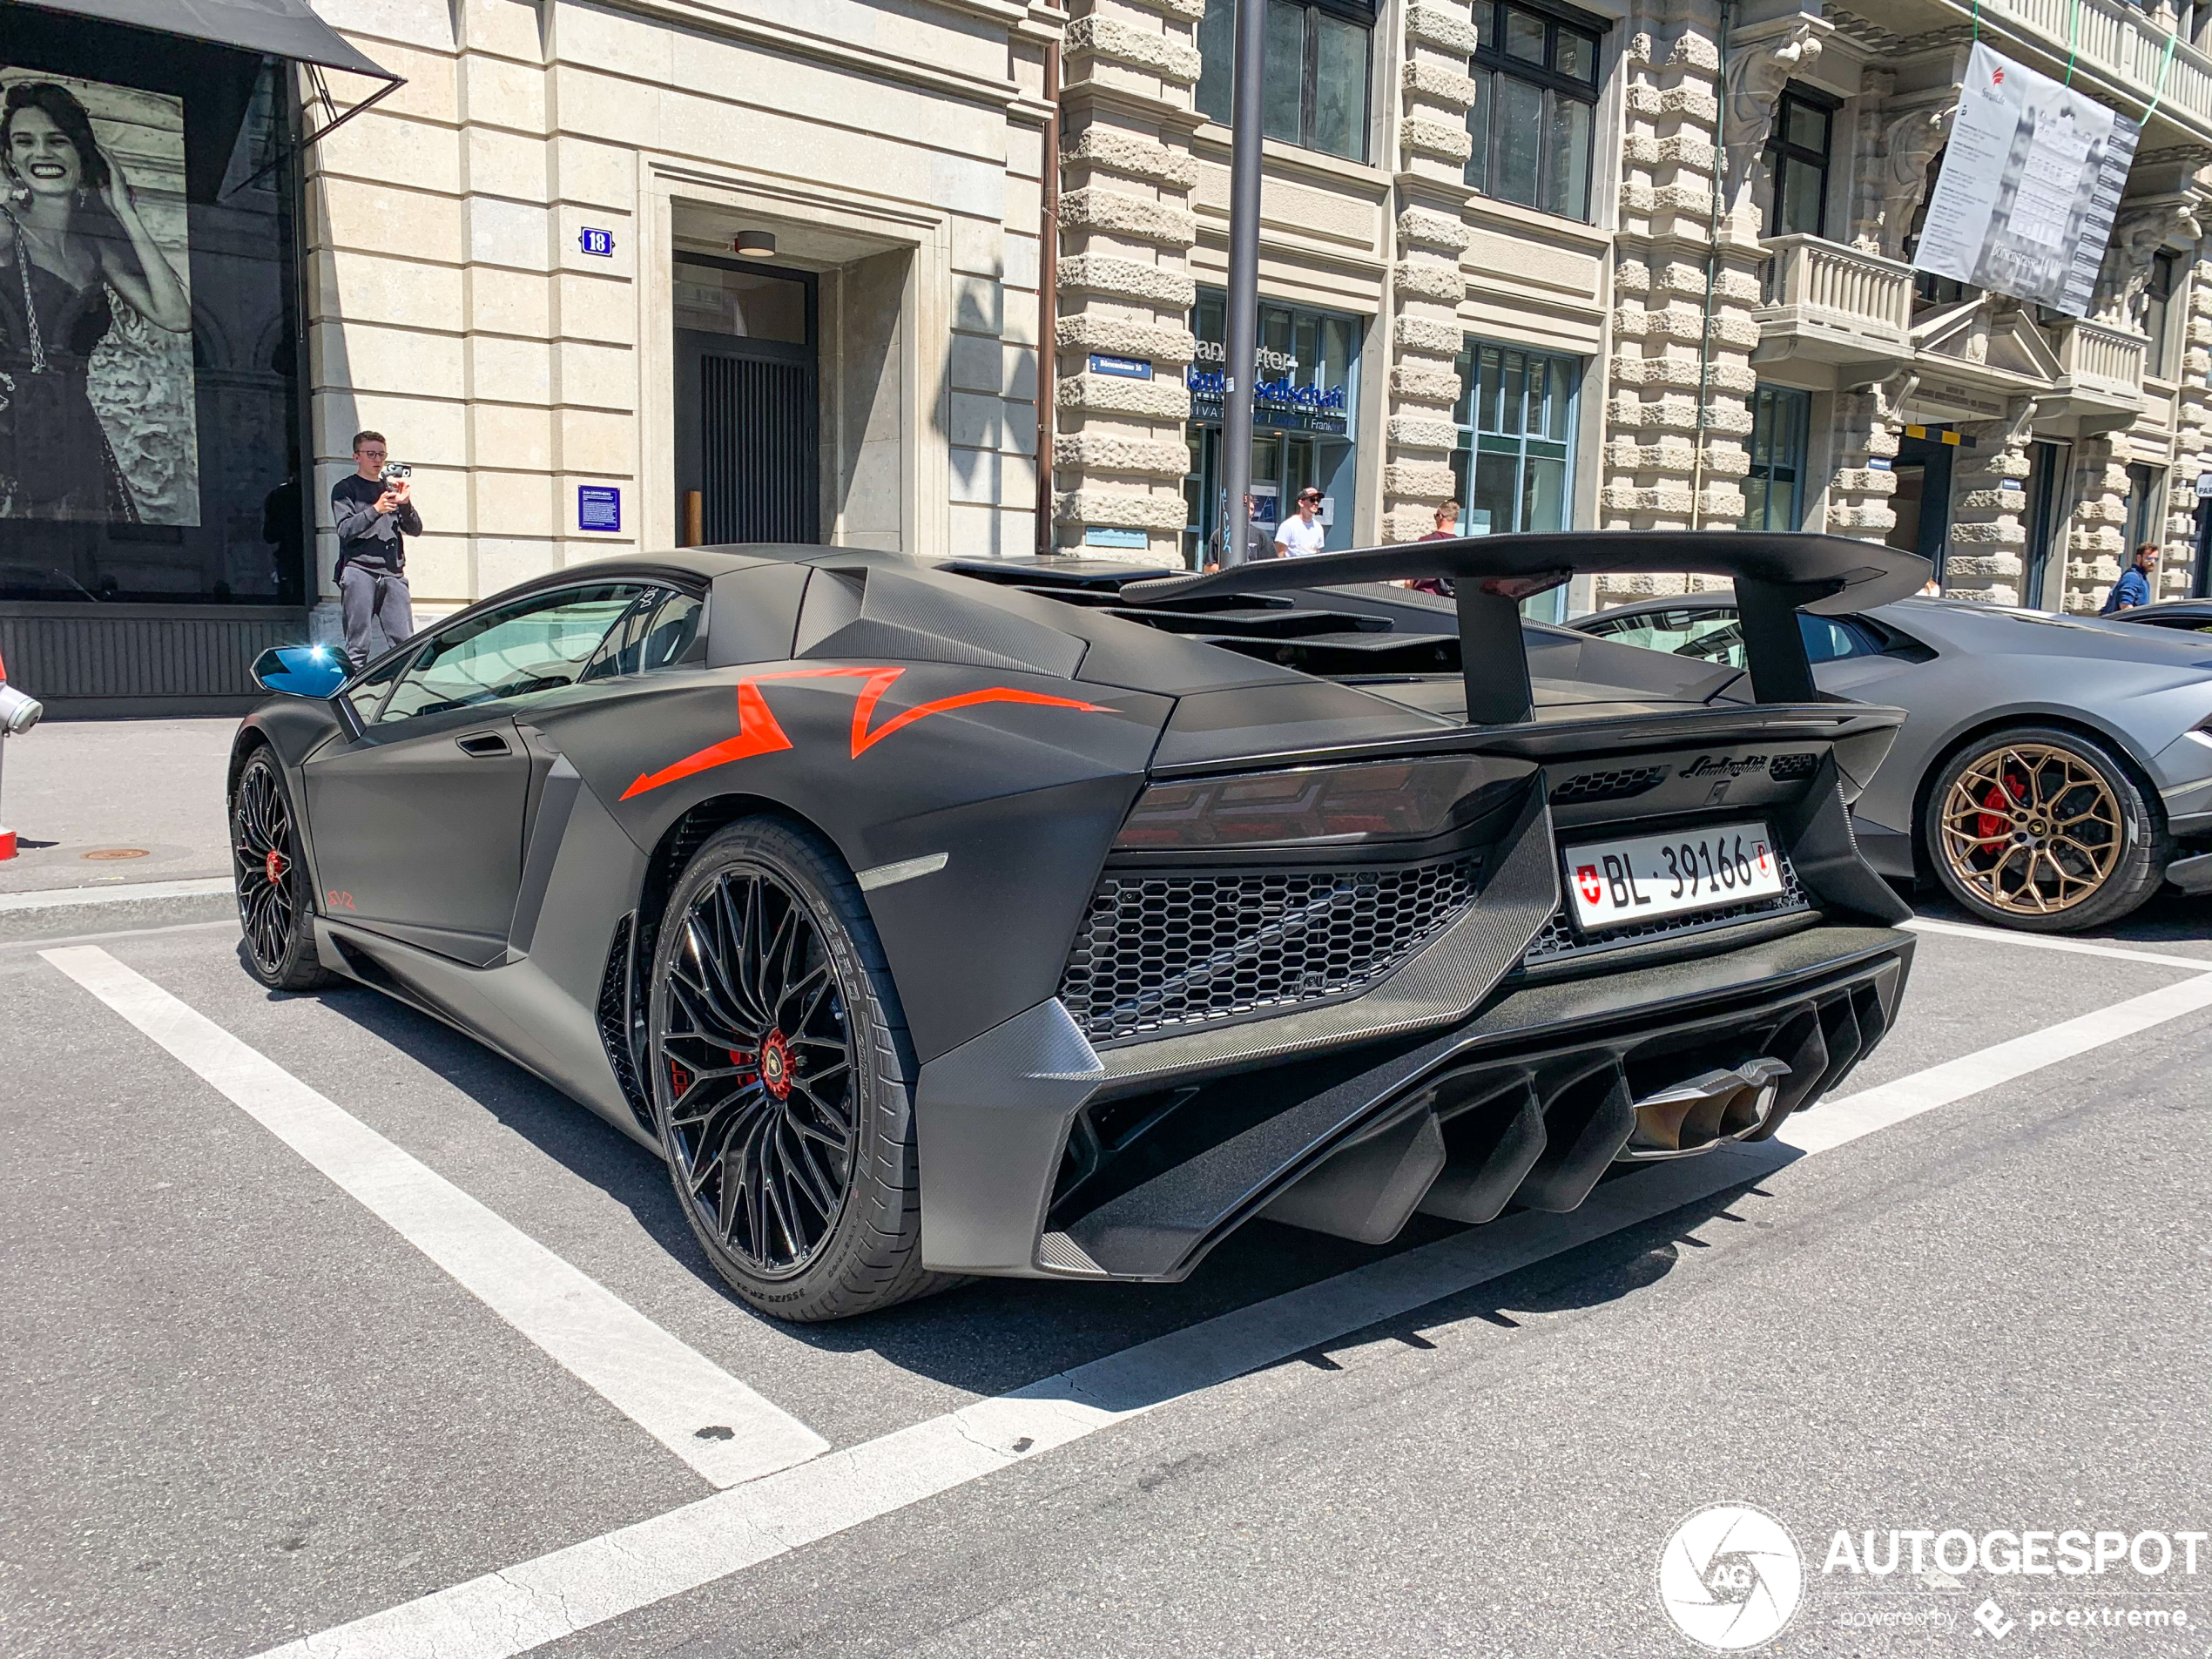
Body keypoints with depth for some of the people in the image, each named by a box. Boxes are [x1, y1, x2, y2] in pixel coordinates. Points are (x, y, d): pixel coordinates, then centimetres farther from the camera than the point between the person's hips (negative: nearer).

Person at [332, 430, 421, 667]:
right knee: (358, 646, -7)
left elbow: (415, 530, 13)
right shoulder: (345, 489, 9)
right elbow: (345, 529, -5)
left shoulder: (391, 489, 22)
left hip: (393, 574, 4)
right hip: (359, 571, -4)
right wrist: (376, 510, -17)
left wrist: (405, 504, -5)